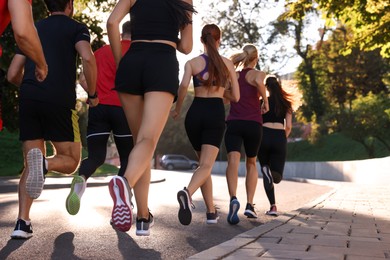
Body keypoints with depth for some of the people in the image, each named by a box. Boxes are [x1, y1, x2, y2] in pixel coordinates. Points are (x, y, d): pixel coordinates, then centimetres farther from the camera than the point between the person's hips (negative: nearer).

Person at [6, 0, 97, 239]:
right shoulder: (76, 27, 10)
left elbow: (13, 75, 18)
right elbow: (88, 58, -12)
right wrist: (93, 94, 0)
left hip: (28, 100, 4)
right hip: (60, 101, -4)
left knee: (30, 165, 11)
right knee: (70, 161, 9)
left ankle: (23, 222, -3)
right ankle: (44, 164, -25)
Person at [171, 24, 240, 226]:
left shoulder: (192, 63, 5)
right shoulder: (227, 64, 10)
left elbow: (183, 86, -13)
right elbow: (235, 97, 11)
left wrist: (177, 109, 2)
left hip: (195, 112, 2)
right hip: (216, 113, -1)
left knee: (203, 163, 17)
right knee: (206, 166, -11)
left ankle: (211, 212, 18)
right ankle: (187, 192, -44)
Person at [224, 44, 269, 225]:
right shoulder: (257, 74, 3)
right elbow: (259, 82, -21)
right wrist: (265, 101, -7)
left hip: (233, 123, 1)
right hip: (253, 124, -1)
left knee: (233, 160, -18)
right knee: (251, 164, 18)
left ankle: (233, 199, -43)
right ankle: (249, 205, 11)